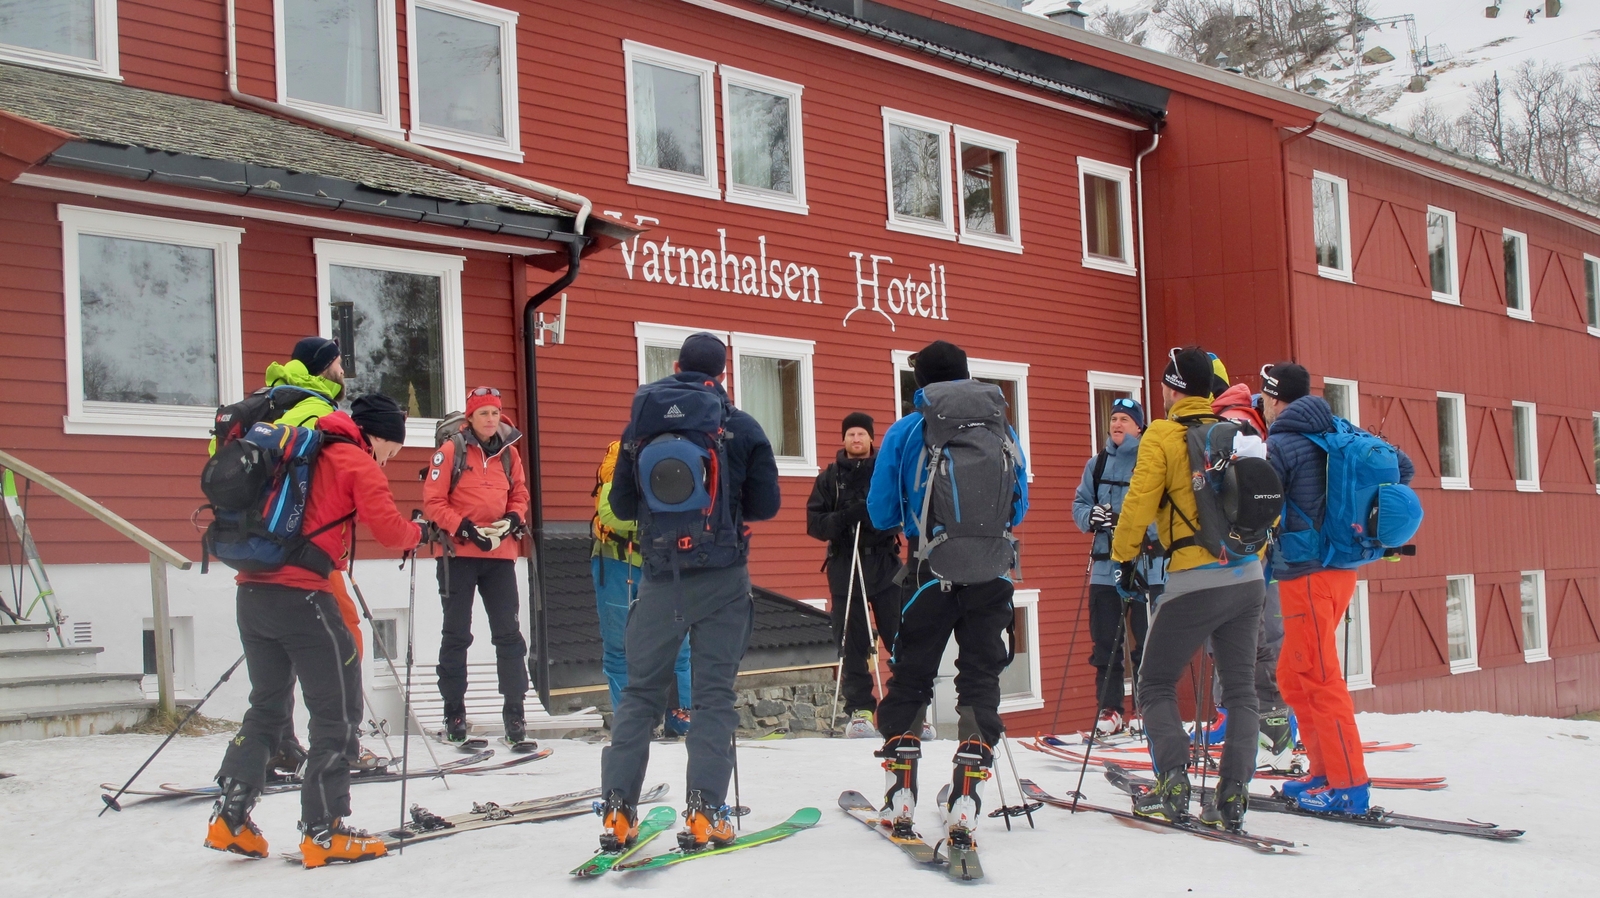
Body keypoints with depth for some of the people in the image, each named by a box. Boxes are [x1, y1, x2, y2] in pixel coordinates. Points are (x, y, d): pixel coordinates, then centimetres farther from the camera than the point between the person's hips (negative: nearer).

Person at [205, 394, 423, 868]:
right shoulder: (358, 463, -1)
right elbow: (388, 528, -11)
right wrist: (416, 533, 9)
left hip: (253, 591, 8)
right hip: (300, 595, -8)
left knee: (267, 705, 20)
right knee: (338, 713, 1)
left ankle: (230, 818, 17)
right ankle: (324, 832, 1)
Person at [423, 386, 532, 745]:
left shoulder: (509, 453, 9)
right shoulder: (450, 451, -4)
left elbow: (520, 494, 16)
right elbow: (433, 500, -6)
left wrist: (514, 518, -5)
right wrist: (464, 528, -16)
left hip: (500, 554, 3)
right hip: (459, 554, -3)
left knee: (508, 633, 2)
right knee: (456, 634, 4)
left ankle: (514, 710, 8)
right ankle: (454, 712, 13)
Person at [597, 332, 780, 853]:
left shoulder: (641, 427, 4)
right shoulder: (741, 428, -3)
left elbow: (622, 506, 9)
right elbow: (766, 504, 0)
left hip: (660, 579, 2)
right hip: (722, 579, -2)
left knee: (640, 691, 10)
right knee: (714, 693, 3)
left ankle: (617, 812, 5)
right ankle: (705, 814, -4)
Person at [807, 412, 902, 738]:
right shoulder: (829, 478, 12)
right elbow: (814, 523, 5)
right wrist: (844, 518, -14)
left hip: (886, 564, -1)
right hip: (845, 567, 1)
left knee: (900, 636, -4)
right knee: (851, 643, 0)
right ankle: (859, 710, 5)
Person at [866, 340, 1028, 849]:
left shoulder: (906, 431, -1)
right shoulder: (1004, 429, 6)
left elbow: (882, 514, 2)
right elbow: (1020, 509, 16)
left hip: (930, 573, -1)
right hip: (992, 575, 2)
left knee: (910, 677, 12)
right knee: (980, 678, 7)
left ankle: (901, 794, 17)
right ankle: (965, 800, -1)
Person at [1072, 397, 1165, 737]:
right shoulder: (1097, 464, 13)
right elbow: (1079, 503, 13)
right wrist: (1091, 516, -8)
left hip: (1148, 566, -4)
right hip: (1105, 565, 4)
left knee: (1146, 641, -1)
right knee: (1105, 641, 5)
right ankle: (1109, 709, 13)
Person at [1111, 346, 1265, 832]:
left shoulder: (1162, 437, -5)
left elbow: (1139, 503, -8)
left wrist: (1123, 556, 6)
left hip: (1195, 581, -5)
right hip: (1248, 577, 5)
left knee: (1156, 684, 8)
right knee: (1240, 689, 11)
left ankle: (1173, 786, -5)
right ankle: (1233, 799, 5)